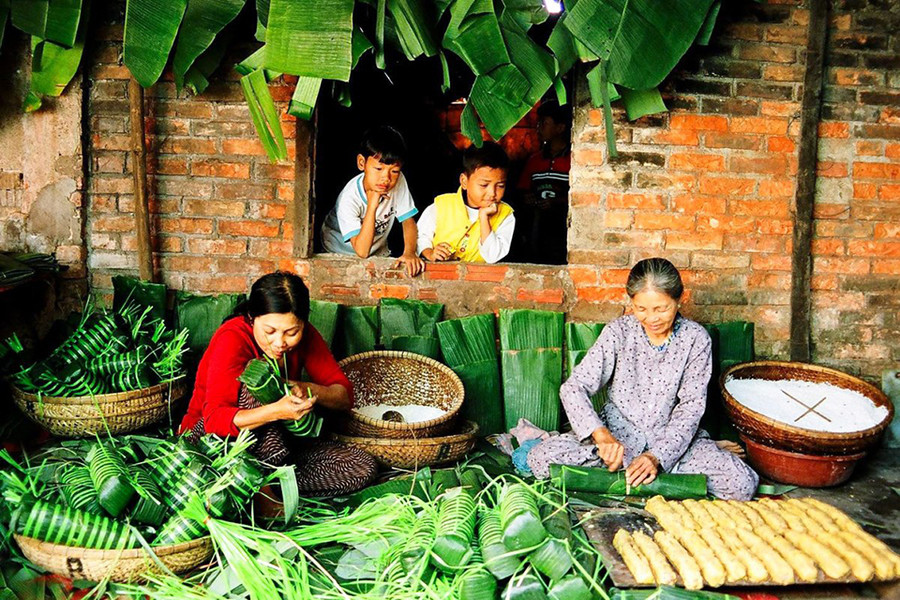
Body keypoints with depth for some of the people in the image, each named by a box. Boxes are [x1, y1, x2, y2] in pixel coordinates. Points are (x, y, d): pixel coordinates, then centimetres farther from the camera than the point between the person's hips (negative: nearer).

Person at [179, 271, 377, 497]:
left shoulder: (305, 336, -7)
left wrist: (309, 390, -29)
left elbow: (345, 396, -7)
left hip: (272, 442, 5)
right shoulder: (233, 338, -22)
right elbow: (214, 420, -32)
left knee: (363, 468, -15)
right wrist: (276, 411, -46)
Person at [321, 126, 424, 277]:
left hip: (378, 254, 4)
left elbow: (408, 220, -9)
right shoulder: (349, 199, -30)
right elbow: (362, 251, -33)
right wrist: (372, 206, -39)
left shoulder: (398, 181, -17)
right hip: (341, 255, -4)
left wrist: (410, 252, -28)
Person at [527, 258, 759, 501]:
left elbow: (690, 407, -10)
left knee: (743, 484, -24)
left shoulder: (695, 338, -8)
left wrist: (657, 456, -25)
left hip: (672, 434, 0)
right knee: (540, 458, -23)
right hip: (619, 430, 1)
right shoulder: (619, 331, -9)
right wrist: (600, 433, -32)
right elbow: (573, 387, -13)